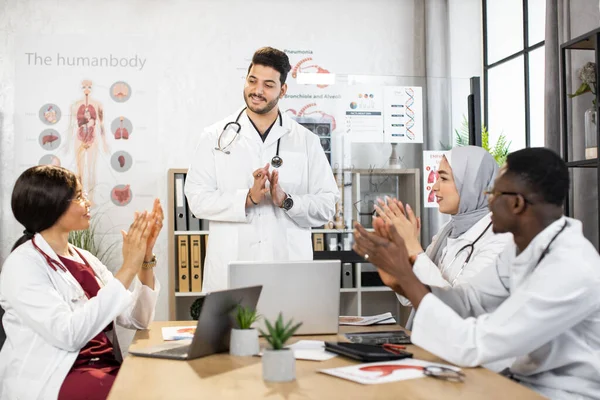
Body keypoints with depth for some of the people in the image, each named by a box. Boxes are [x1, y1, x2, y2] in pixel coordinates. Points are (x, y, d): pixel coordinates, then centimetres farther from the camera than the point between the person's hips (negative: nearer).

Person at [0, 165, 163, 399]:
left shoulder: (85, 259, 13)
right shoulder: (24, 264, -8)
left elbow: (138, 319, 7)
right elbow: (68, 334, -22)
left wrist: (145, 257, -4)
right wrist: (128, 269, -20)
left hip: (104, 368, 7)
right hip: (52, 381, -7)